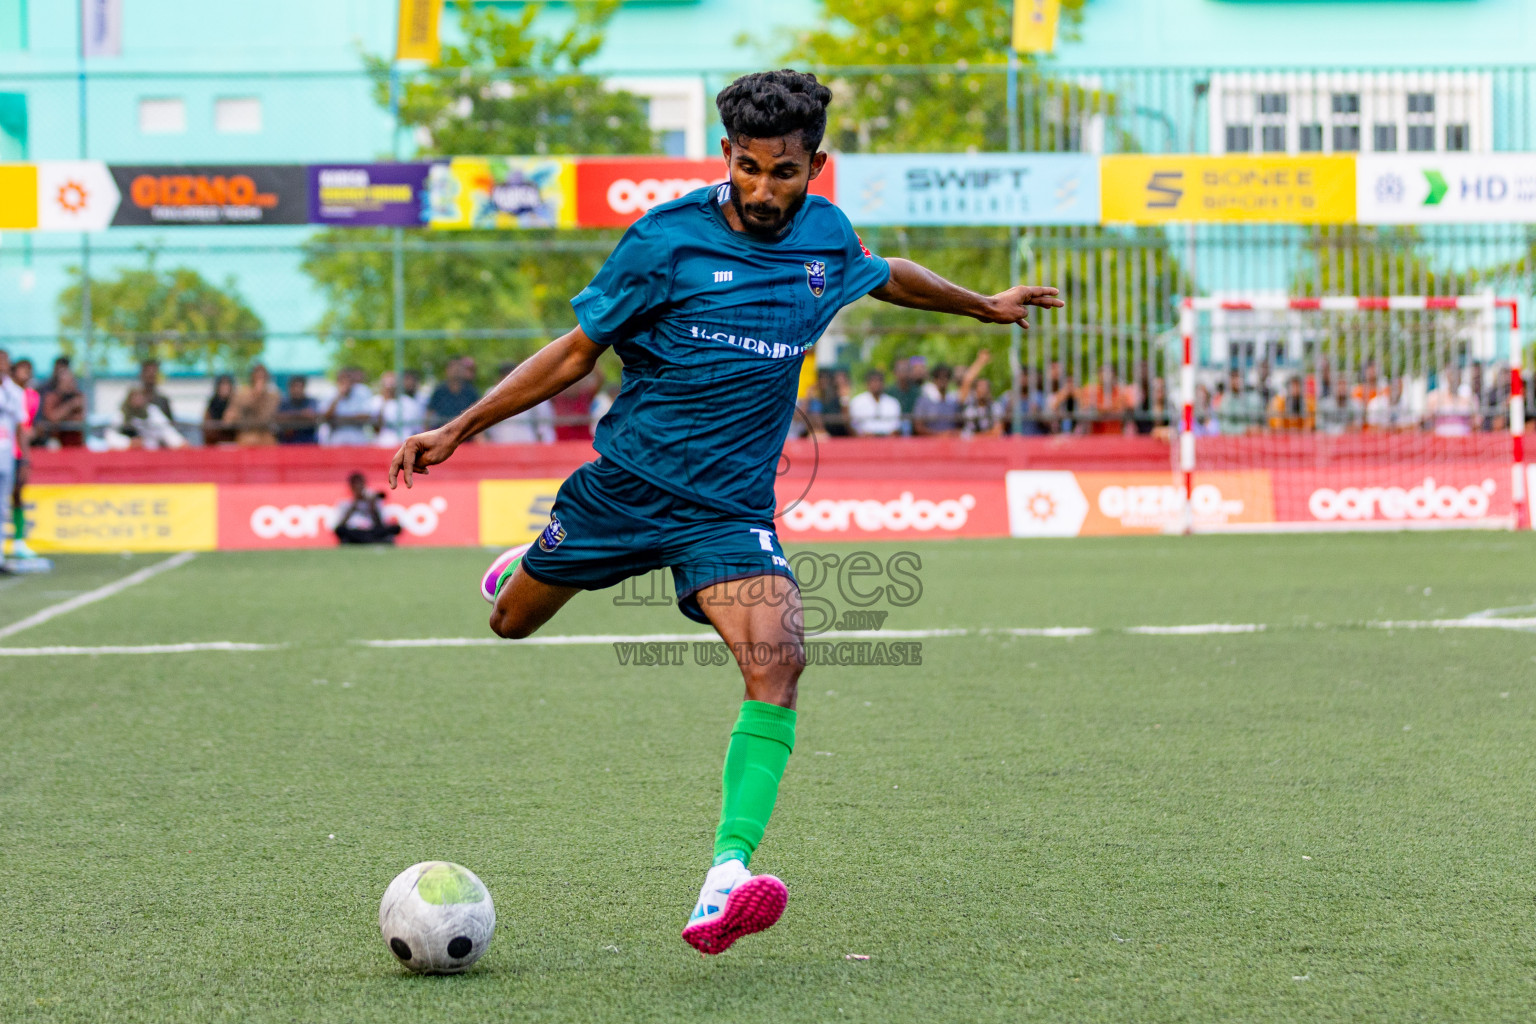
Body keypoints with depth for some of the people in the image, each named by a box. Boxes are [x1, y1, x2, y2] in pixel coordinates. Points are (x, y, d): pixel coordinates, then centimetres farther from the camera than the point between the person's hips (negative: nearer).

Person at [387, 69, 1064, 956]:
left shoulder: (827, 236, 1)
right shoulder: (667, 240, -11)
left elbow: (884, 275, 27)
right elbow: (578, 351, -2)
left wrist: (983, 305, 37)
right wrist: (459, 430, -5)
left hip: (732, 508, 1)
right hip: (626, 483, -1)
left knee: (778, 658, -25)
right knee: (509, 623, 15)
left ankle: (726, 882, -34)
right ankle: (537, 563, 55)